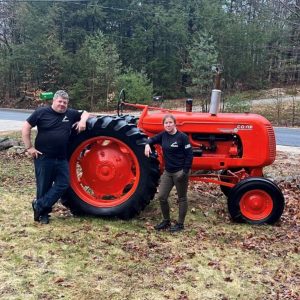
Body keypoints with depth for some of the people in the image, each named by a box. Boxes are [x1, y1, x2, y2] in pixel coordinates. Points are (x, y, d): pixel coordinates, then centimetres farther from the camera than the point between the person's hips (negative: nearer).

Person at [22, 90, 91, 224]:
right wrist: (29, 147, -9)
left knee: (63, 184, 0)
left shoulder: (70, 113, 6)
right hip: (43, 157, -4)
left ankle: (39, 206, 10)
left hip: (61, 158, 5)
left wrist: (83, 121, -6)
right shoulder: (42, 112, -5)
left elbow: (85, 113, 19)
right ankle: (43, 213, 21)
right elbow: (26, 127, -3)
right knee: (44, 186, 4)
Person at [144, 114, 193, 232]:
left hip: (180, 172, -6)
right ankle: (166, 221, 24)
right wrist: (147, 144, -4)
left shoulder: (182, 137, -14)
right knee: (161, 197, 6)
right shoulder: (163, 135, 3)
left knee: (181, 198, 7)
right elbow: (152, 139, 20)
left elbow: (189, 155, -13)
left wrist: (185, 171, -17)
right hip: (168, 172, 6)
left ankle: (180, 224, 19)